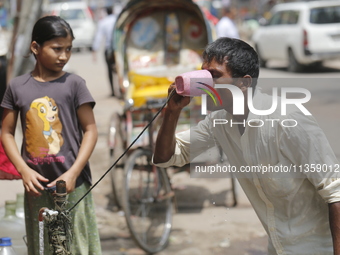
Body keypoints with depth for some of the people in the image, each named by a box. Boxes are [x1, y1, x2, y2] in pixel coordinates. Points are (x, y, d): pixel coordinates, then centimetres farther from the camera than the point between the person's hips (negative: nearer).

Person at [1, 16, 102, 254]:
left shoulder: (74, 84, -2)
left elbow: (90, 130, -2)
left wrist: (73, 173, -11)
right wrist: (24, 170, -6)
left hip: (72, 183, -2)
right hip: (36, 184, 2)